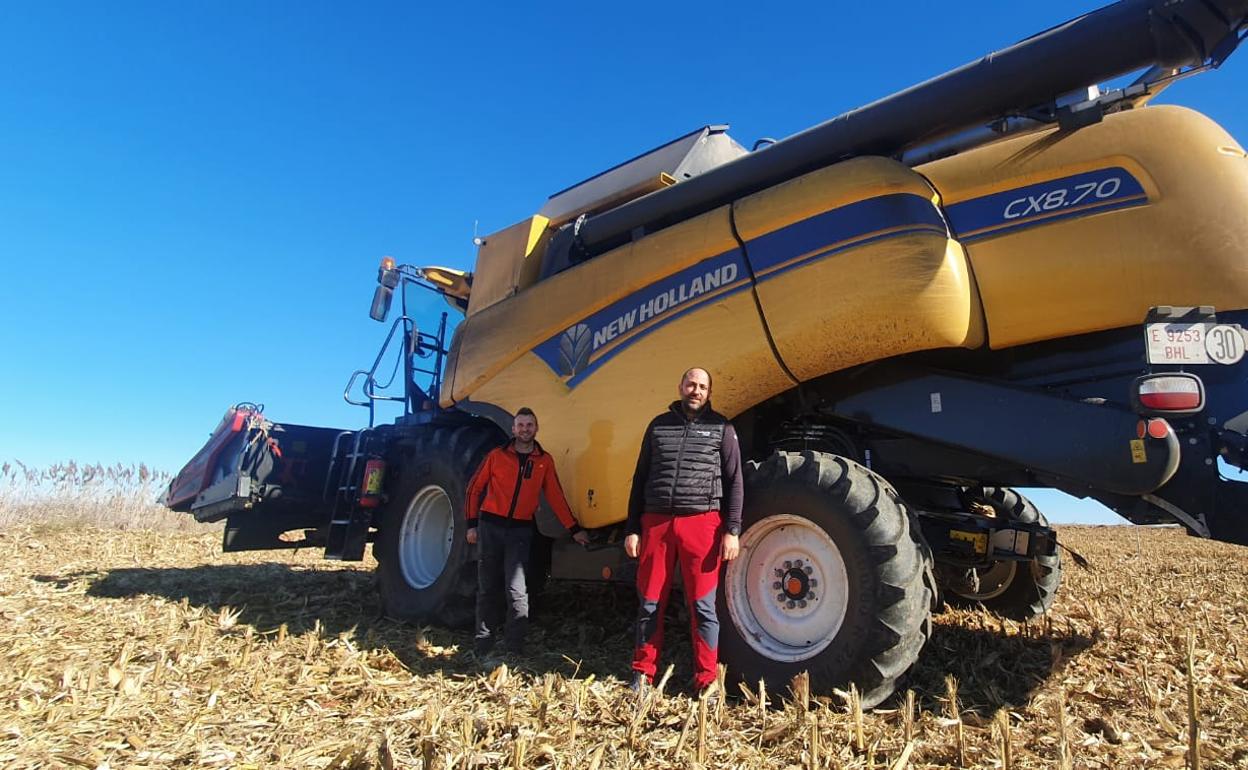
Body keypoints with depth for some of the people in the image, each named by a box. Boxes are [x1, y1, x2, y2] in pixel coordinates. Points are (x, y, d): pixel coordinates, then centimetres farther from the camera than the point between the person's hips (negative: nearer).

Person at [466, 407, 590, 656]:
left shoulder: (545, 460, 4)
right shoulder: (497, 455, 2)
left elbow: (555, 497, 6)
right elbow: (475, 488, 7)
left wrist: (574, 529, 4)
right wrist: (472, 523, 2)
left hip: (520, 530, 0)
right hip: (490, 526, 1)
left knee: (516, 591, -9)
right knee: (488, 589, 9)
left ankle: (514, 649, -1)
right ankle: (483, 649, 20)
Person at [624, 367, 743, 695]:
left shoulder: (721, 428, 8)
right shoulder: (658, 425, 13)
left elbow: (734, 482, 5)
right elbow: (640, 479, 14)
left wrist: (732, 531, -4)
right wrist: (632, 529, 9)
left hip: (702, 525, -2)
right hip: (656, 523, 2)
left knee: (703, 607, 3)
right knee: (649, 604, 8)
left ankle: (706, 682, 15)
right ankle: (642, 675, 22)